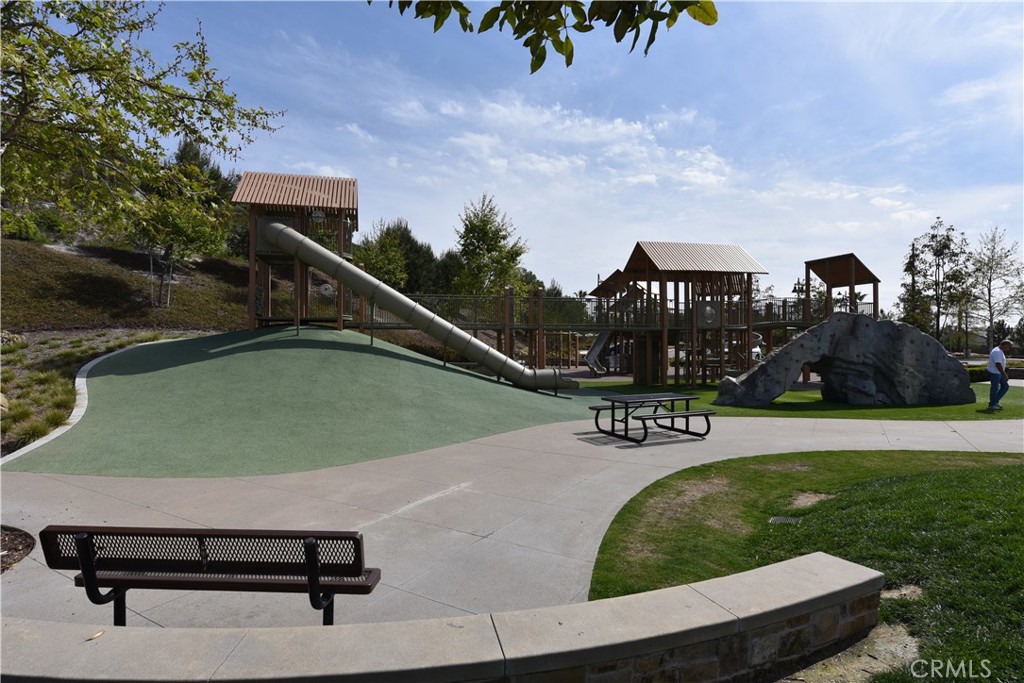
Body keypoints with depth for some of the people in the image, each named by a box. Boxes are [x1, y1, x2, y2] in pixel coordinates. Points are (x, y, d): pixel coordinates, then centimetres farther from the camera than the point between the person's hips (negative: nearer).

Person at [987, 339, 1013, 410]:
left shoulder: (1000, 351, 14)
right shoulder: (997, 352, -21)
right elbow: (998, 364, -27)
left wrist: (1005, 374, 24)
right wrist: (1004, 375, -27)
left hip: (999, 373, 11)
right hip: (994, 373, -11)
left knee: (1005, 386, 13)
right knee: (995, 388, -3)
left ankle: (995, 402, 19)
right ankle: (992, 405, 7)